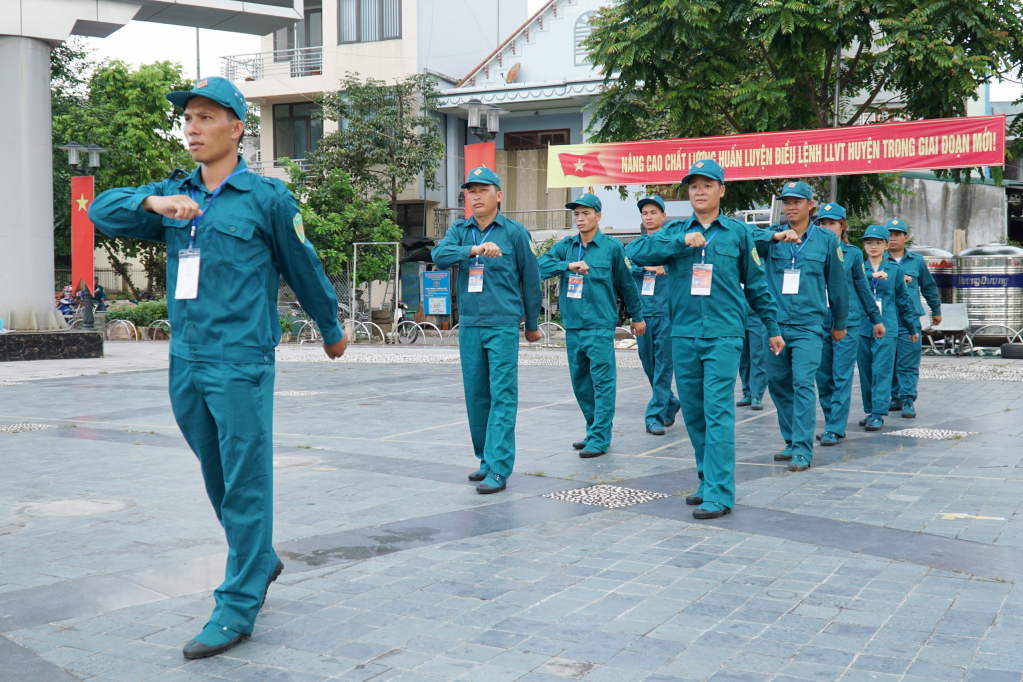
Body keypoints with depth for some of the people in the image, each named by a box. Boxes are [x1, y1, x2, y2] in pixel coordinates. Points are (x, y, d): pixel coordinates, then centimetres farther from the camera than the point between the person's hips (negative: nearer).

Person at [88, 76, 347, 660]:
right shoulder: (172, 195, 12)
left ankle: (238, 606, 2)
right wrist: (153, 203, -18)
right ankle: (261, 560, 36)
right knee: (218, 478, 16)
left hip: (242, 361, -6)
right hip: (186, 362, 6)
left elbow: (305, 271, 8)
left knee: (245, 482, -4)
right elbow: (103, 211, 2)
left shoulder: (267, 197, -1)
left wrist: (332, 331, 18)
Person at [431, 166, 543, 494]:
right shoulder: (460, 231, 9)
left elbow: (530, 280, 7)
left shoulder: (514, 232, 0)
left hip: (503, 326, -4)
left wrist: (532, 325, 12)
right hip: (469, 326, 4)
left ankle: (498, 469, -10)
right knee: (475, 396, 9)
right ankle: (486, 459, 21)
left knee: (502, 396, -8)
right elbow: (440, 255, -12)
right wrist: (474, 249, -28)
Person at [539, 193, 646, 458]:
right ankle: (594, 431, 24)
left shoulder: (612, 247, 0)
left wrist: (637, 317, 15)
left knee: (602, 381, -6)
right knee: (580, 382, 11)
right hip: (572, 325, 5)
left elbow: (627, 284, 8)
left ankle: (600, 439, -4)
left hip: (600, 325, -5)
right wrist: (569, 265, -15)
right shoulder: (566, 247, 10)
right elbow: (540, 266, -3)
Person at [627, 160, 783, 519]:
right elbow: (635, 252, -7)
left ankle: (719, 493, -10)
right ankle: (708, 479, 24)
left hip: (724, 335, -3)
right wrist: (681, 242, -15)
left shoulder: (737, 232, 6)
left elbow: (755, 284, 13)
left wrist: (772, 327, 16)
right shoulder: (675, 231, 9)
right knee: (693, 412, 9)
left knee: (718, 411, -10)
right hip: (684, 335, 3)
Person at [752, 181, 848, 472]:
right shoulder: (773, 236, 6)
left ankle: (802, 450, -10)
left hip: (808, 325, -3)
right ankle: (791, 441, 24)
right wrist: (775, 236, -29)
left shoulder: (826, 240, 4)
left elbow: (837, 284, 11)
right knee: (777, 382, 10)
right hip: (774, 322, 3)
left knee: (803, 383, -12)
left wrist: (839, 323, 18)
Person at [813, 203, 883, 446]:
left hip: (847, 321, -2)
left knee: (842, 376, -5)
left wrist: (875, 319, 17)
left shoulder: (853, 253, 3)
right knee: (823, 377, 7)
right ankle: (831, 424, 20)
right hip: (819, 322, 2)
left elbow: (862, 287, 11)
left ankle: (835, 429, -3)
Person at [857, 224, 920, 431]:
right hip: (862, 327, 2)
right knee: (865, 372, 6)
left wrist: (913, 326, 19)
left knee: (882, 371, -9)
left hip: (887, 328, -2)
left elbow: (903, 299, 15)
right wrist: (871, 276, -27)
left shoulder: (895, 269, 8)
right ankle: (869, 410, 17)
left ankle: (878, 414, -10)